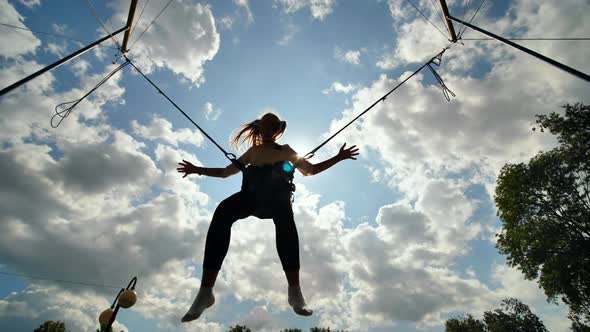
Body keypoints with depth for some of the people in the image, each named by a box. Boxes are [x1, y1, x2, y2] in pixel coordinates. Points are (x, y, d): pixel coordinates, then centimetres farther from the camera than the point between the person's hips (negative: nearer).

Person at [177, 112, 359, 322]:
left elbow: (311, 169, 29)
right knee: (223, 212, -32)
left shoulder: (286, 151, 28)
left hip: (277, 195, -1)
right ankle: (206, 291, -32)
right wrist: (198, 170, 31)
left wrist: (339, 157, 21)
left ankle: (295, 292, -39)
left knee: (285, 219, -39)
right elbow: (226, 172, 34)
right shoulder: (253, 151, 31)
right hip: (252, 193, 1)